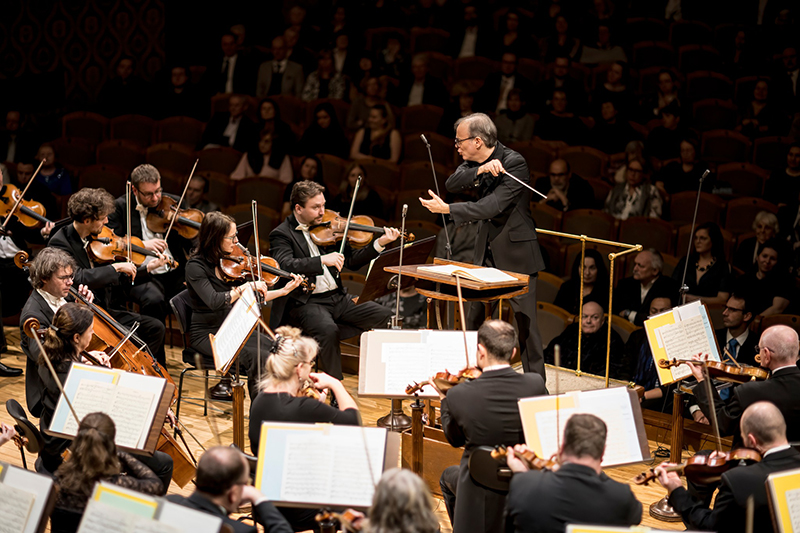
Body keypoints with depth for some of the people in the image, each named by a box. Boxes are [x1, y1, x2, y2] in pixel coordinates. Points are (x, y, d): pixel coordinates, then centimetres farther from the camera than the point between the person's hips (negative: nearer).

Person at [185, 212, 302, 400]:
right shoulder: (196, 266, -13)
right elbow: (214, 301, -27)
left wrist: (285, 290, 2)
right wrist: (247, 286, -26)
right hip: (207, 334, -6)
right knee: (255, 355, -29)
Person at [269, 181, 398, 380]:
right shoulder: (281, 234, -3)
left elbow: (352, 260, 13)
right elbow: (285, 266, -22)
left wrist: (380, 243, -2)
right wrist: (322, 260, -33)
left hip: (338, 297, 6)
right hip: (306, 302, -6)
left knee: (386, 317, -12)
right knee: (328, 330, -37)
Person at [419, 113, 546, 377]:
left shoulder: (514, 163, -20)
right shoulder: (474, 161, 2)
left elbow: (492, 206, -28)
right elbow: (452, 184, -13)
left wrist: (447, 209, -29)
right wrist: (481, 170, -28)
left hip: (515, 250, -7)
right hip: (486, 249, 7)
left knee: (525, 320, -4)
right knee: (473, 317, 10)